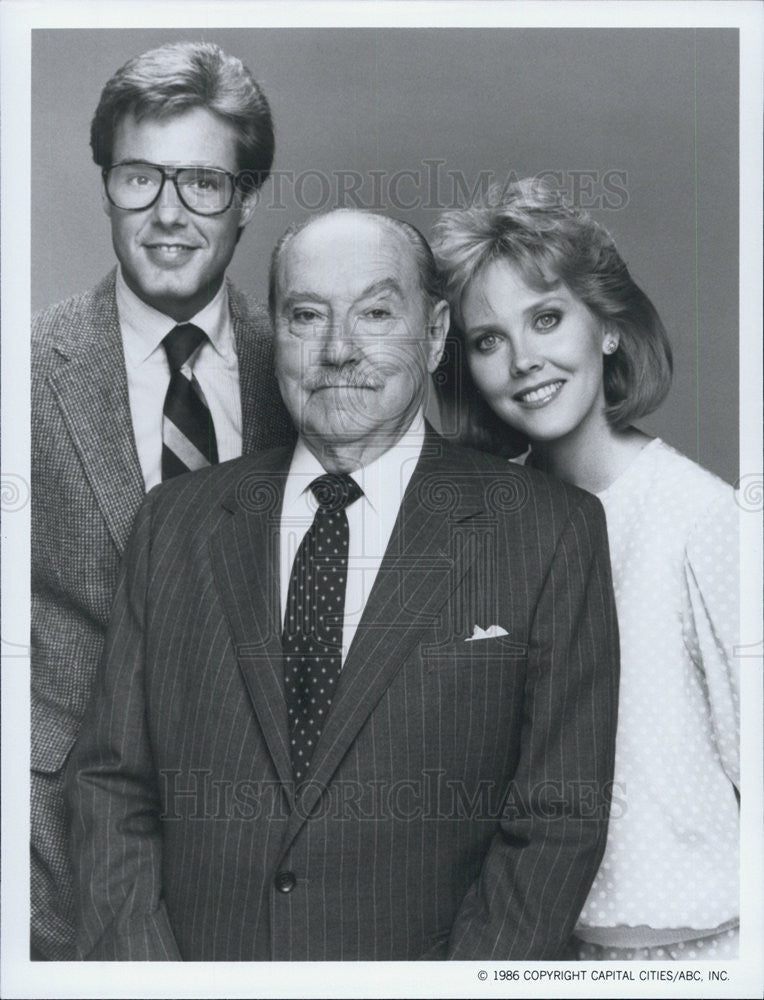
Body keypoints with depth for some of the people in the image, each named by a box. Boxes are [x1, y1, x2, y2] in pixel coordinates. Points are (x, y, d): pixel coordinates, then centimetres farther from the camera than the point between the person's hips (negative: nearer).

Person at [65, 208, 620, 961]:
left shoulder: (551, 533, -4)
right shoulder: (173, 523, 5)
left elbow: (559, 819, -4)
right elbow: (111, 780, 6)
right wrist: (139, 964, -6)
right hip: (193, 960, 2)